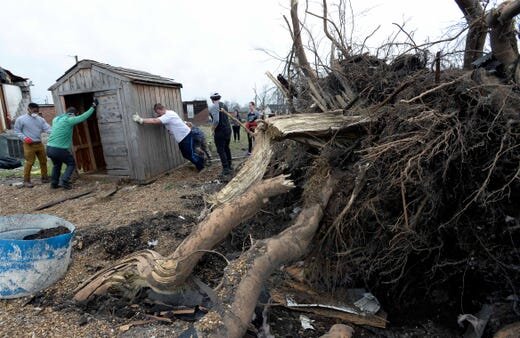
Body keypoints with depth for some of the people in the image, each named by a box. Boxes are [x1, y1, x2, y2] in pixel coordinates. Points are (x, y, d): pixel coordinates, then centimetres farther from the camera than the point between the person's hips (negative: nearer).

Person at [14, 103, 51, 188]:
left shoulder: (40, 119, 8)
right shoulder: (21, 119, -1)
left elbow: (47, 128, -2)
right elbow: (17, 130, 3)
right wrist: (24, 138, -13)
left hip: (39, 143, 5)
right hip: (29, 145, -5)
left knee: (43, 161, 10)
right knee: (29, 162, -5)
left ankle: (44, 177, 24)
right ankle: (26, 180, 7)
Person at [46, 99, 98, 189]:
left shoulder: (56, 119, 12)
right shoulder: (69, 120, -9)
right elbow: (84, 116, -3)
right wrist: (93, 106, 5)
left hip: (49, 148, 7)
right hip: (60, 149, -7)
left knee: (56, 165, 28)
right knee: (71, 164, 13)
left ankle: (54, 183, 28)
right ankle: (64, 181, -3)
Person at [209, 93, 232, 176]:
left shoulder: (213, 107, -13)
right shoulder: (224, 105, 9)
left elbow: (216, 120, -23)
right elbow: (225, 118, 12)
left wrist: (212, 129, -9)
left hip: (220, 131, -7)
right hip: (228, 129, 7)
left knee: (221, 150, 1)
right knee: (226, 148, 20)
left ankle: (226, 169, 2)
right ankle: (230, 166, 30)